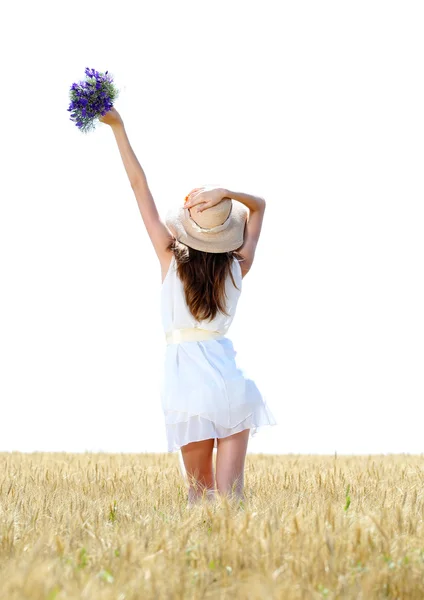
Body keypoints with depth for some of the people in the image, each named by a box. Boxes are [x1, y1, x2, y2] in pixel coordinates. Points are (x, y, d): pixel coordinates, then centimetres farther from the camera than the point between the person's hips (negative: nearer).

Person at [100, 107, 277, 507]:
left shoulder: (171, 259, -3)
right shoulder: (238, 268, 2)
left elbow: (139, 185, 1)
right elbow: (259, 204, 16)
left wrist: (117, 126, 5)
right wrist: (226, 193, -5)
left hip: (185, 380, -1)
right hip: (229, 379, 1)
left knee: (200, 489, 8)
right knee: (230, 491, -2)